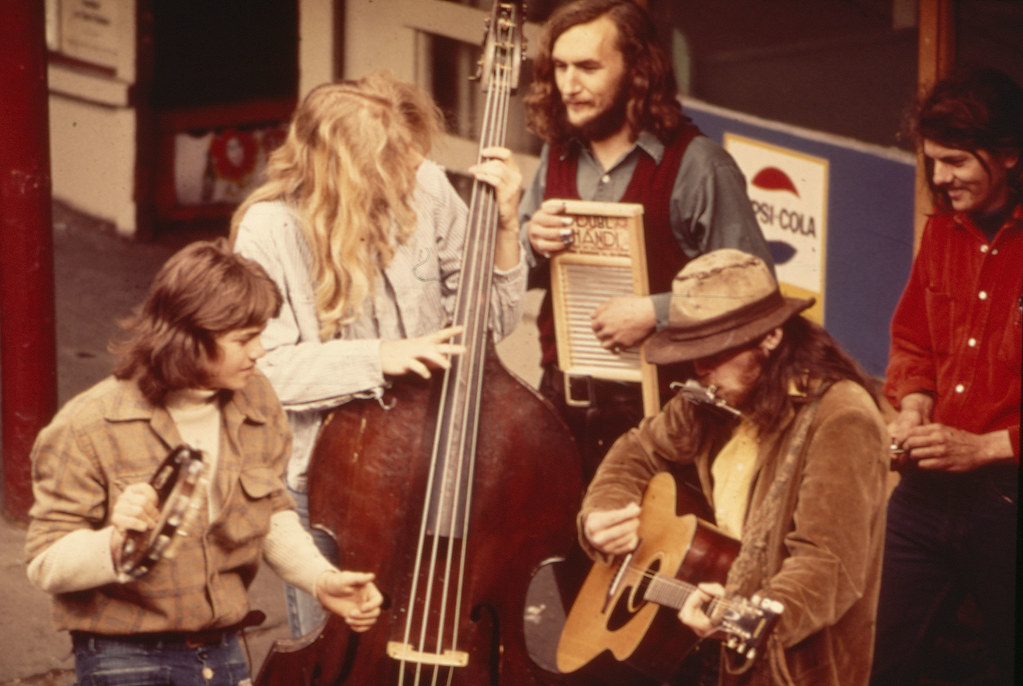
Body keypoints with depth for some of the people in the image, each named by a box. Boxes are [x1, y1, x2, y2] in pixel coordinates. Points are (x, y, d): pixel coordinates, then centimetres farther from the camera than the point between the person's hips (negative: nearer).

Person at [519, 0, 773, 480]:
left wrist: (655, 312, -21)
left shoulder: (695, 166, -10)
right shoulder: (557, 159, 10)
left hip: (654, 408, -5)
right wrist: (531, 242, -3)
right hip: (560, 401, 5)